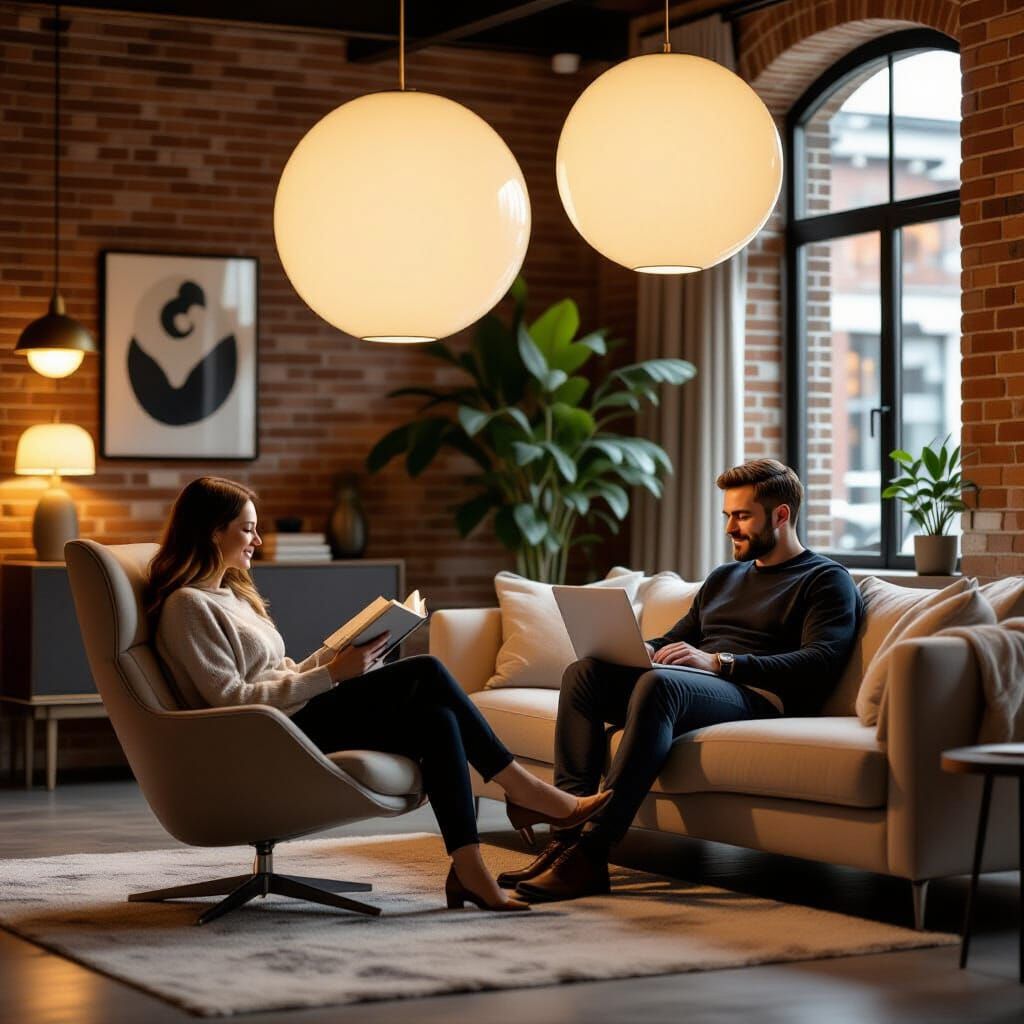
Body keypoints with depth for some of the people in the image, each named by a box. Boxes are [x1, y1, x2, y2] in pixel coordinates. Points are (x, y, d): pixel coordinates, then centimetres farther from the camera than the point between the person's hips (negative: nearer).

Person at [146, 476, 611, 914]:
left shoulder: (233, 594, 22)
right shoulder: (187, 606, -7)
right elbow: (231, 699, -16)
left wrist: (341, 651, 3)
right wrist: (333, 674, -17)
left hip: (299, 718, 9)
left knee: (436, 720, -12)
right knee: (425, 672, -18)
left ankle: (470, 871, -16)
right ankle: (521, 789, -10)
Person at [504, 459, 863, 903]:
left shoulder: (827, 580, 6)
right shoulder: (723, 578, 30)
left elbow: (820, 663, -11)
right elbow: (674, 641, 29)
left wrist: (718, 661, -20)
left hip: (756, 697, -8)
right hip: (693, 686, 8)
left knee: (660, 682, -37)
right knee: (585, 670, -17)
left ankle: (591, 854, -42)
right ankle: (566, 836, -27)